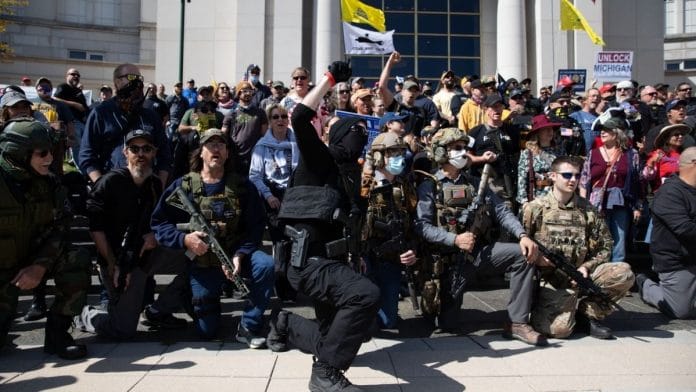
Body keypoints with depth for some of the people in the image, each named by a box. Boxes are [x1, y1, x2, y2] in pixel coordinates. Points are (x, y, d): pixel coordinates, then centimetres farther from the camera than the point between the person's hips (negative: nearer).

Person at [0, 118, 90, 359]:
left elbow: (60, 227, -8)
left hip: (34, 261, 3)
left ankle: (57, 334, -13)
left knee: (79, 260, -25)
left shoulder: (48, 183, -7)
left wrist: (40, 266, -22)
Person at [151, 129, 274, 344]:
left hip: (235, 254, 0)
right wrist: (184, 239, -21)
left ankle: (248, 327, -16)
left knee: (266, 265, -33)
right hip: (201, 262, 0)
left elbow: (255, 227, -7)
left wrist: (240, 255, -22)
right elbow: (158, 222, -3)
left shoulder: (243, 186, -2)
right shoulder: (183, 187, -1)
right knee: (206, 331, 0)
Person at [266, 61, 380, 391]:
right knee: (366, 294, -32)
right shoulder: (319, 159, -3)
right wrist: (329, 79, -14)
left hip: (329, 260, 8)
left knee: (333, 337, 16)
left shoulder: (349, 173, 17)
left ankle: (285, 323, 40)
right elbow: (300, 119, -20)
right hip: (309, 260, -8)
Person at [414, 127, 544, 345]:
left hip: (480, 252, 4)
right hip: (450, 259, -4)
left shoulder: (476, 184, 13)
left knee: (523, 254, -20)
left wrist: (523, 235, -12)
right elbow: (422, 226, -13)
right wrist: (455, 239, -24)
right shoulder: (429, 187, -2)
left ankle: (518, 323, -13)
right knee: (447, 325, -5)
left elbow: (501, 212, 5)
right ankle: (437, 303, 33)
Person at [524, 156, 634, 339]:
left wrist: (586, 267, -6)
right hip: (549, 280, -4)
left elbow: (604, 247, 10)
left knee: (624, 272, -20)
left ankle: (588, 312, 0)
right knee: (560, 328, -26)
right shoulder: (535, 208, 0)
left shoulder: (588, 210, 9)